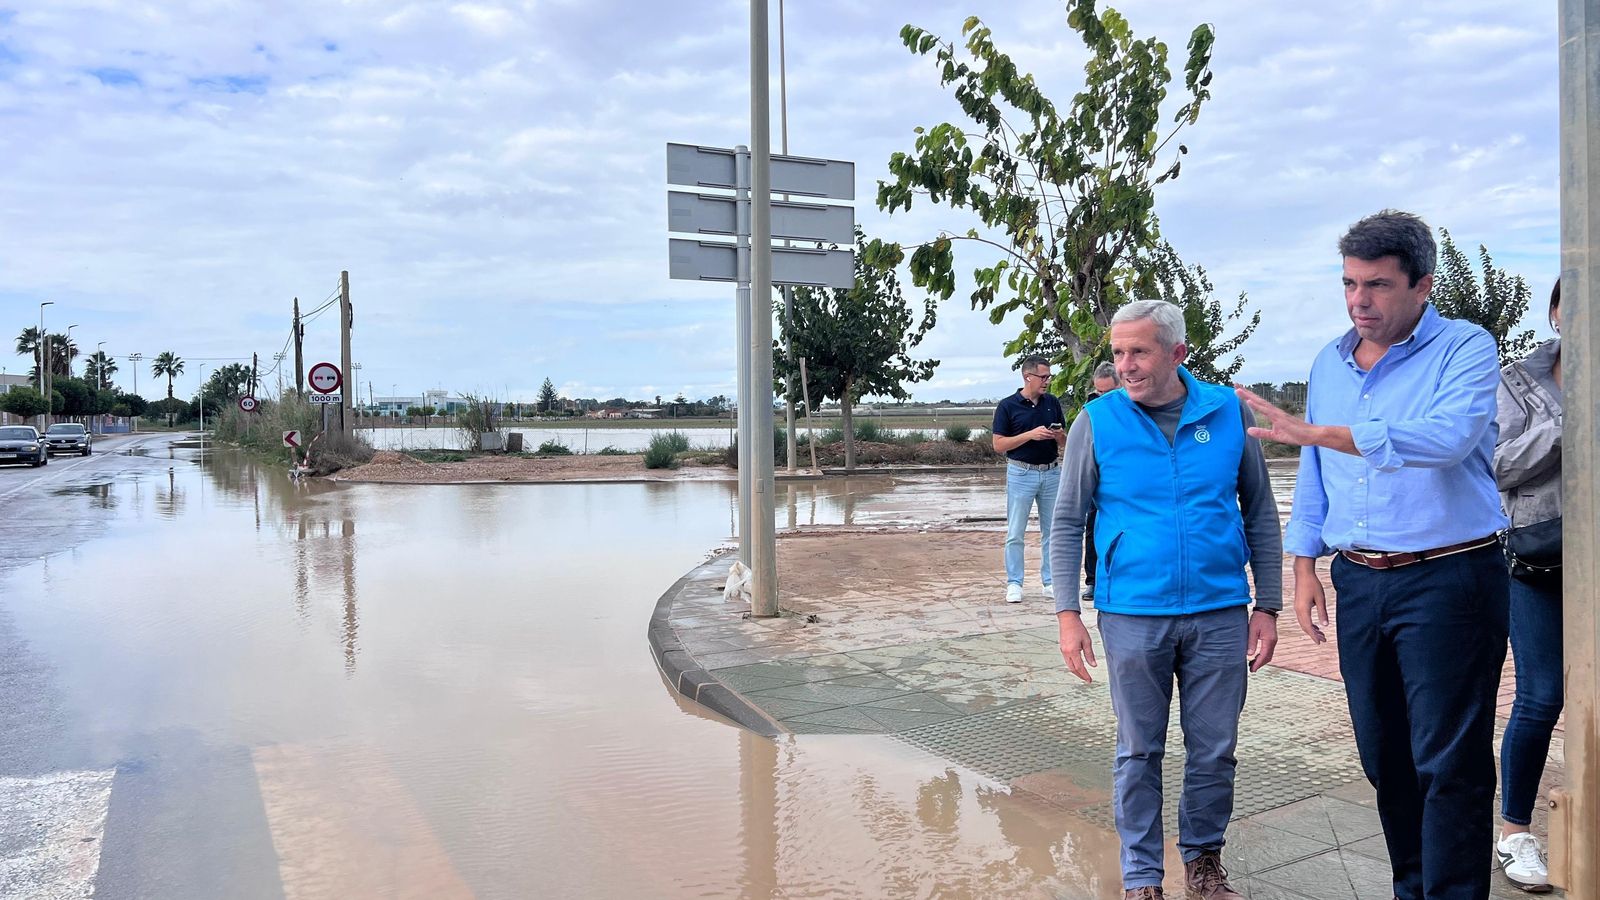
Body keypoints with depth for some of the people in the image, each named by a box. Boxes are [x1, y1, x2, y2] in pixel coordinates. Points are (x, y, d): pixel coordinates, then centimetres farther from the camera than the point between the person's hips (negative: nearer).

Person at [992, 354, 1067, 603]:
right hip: (1021, 473, -4)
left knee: (1052, 531, 8)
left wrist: (1058, 435, -10)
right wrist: (1031, 435, -17)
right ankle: (1014, 584, 7)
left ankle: (1050, 582, 17)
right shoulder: (1007, 406, -5)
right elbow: (998, 444, -8)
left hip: (1051, 472, 4)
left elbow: (1064, 441, 14)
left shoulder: (1053, 403, 7)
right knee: (1015, 533, -1)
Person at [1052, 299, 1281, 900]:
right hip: (1133, 617, -1)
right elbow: (1068, 522, 0)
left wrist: (1267, 606, 4)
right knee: (1139, 753, 10)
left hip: (1220, 615, 2)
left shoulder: (1229, 412, 0)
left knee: (1214, 750, 11)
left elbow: (1261, 513, 7)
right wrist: (1067, 613, -6)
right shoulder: (1097, 421, -4)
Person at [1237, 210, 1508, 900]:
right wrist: (1304, 565, 10)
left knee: (1448, 764, -1)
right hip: (1358, 583, 6)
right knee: (1384, 757, 16)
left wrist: (1319, 432, -33)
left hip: (1448, 582, -6)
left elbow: (1446, 436, -28)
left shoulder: (1465, 349, -8)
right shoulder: (1329, 364, 10)